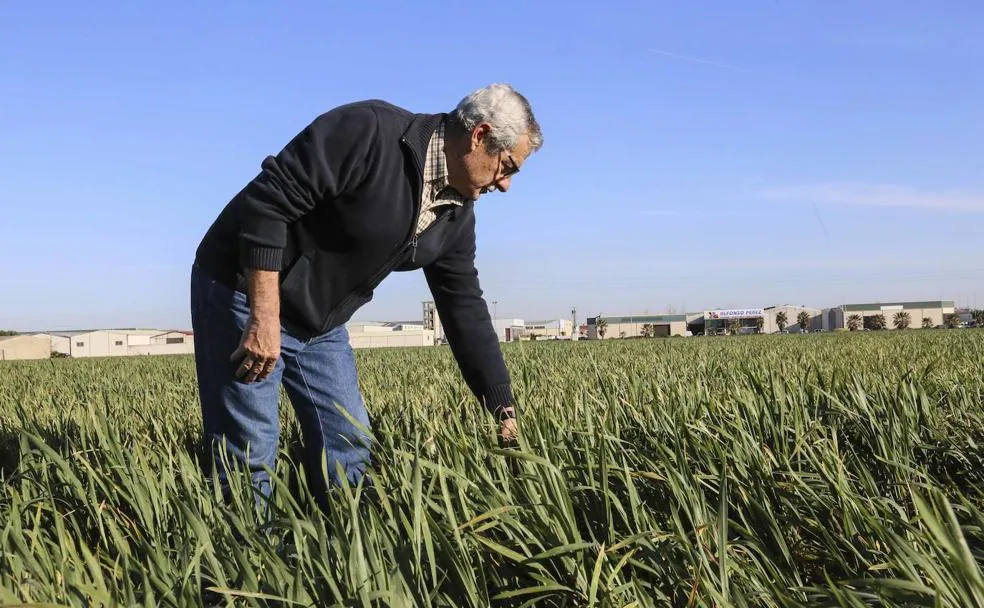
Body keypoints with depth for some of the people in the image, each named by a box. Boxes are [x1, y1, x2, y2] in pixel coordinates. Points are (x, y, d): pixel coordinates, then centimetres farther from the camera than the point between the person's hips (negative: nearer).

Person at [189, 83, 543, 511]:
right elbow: (267, 200, -27)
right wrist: (265, 316, -29)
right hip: (246, 294, -8)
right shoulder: (369, 131, -24)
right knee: (250, 461, -6)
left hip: (322, 323, 8)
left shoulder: (456, 212, 1)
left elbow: (466, 309, 6)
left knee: (349, 453, 8)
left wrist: (506, 414, 6)